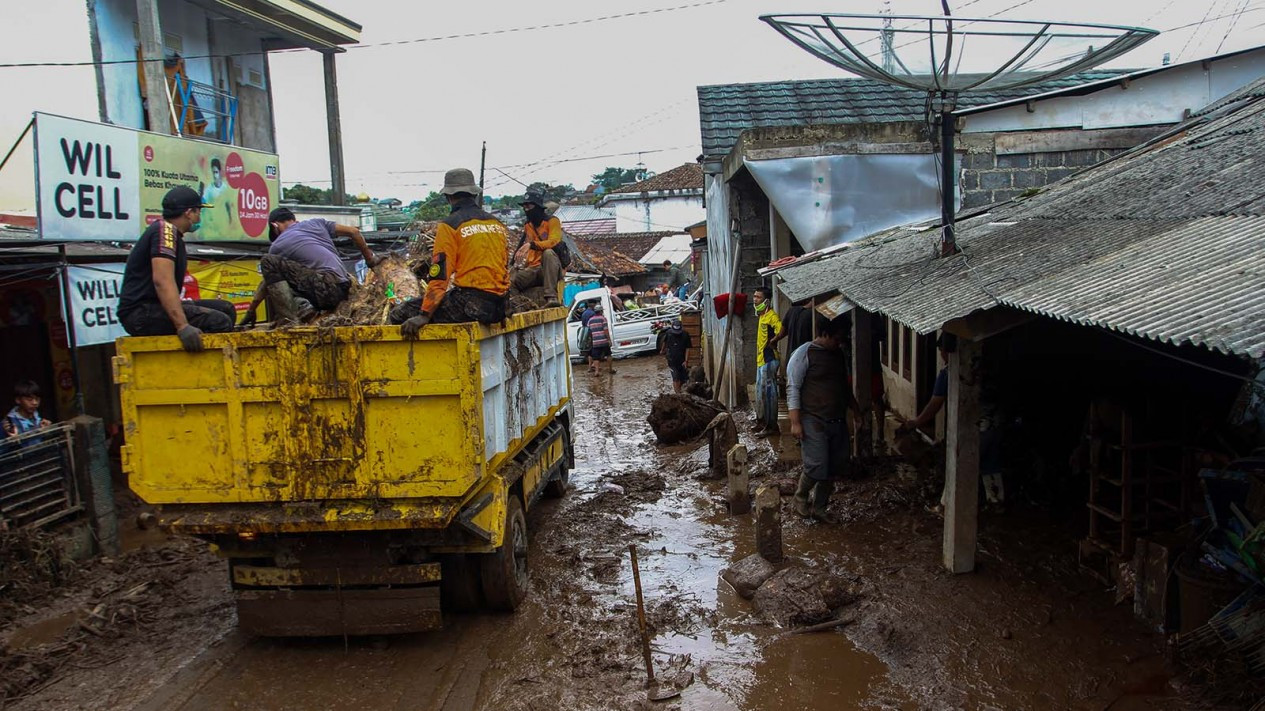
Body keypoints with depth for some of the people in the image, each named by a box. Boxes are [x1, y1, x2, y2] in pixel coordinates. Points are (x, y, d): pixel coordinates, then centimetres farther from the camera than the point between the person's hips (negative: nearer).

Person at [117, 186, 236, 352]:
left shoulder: (171, 232, 19)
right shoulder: (165, 229, -12)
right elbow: (162, 281, -25)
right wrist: (183, 326, -31)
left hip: (152, 308, 11)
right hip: (141, 313, -11)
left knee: (226, 308, 9)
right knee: (219, 321, -24)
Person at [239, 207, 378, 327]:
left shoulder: (278, 245, 9)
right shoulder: (315, 224, 21)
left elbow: (269, 279, 17)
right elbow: (354, 232, 18)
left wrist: (250, 311, 28)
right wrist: (370, 259, 28)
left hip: (327, 288, -7)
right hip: (343, 292, 7)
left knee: (268, 261, -5)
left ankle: (289, 318, -13)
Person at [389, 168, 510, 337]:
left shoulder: (450, 225, -5)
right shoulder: (497, 223, 14)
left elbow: (439, 275, -12)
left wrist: (424, 315, -13)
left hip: (470, 302, -8)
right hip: (498, 307, 8)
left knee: (400, 314, -3)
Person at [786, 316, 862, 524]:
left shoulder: (839, 355, 14)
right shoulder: (804, 354, -9)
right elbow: (793, 389, -12)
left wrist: (855, 409, 20)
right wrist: (795, 423, -17)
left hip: (838, 421, 7)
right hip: (813, 421, -7)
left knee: (836, 468, 7)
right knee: (816, 467, -12)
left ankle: (819, 507, 23)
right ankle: (801, 496, 16)